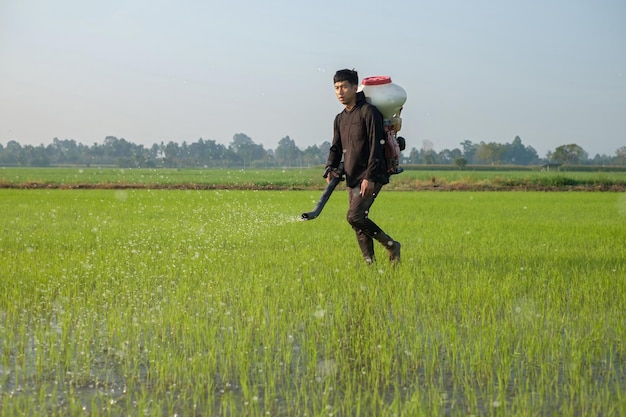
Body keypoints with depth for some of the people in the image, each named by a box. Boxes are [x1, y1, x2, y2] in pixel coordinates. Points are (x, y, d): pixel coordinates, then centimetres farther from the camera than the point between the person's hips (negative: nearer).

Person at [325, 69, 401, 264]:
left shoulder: (368, 112, -8)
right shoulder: (340, 119, 16)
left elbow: (376, 146, -14)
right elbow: (336, 148, 18)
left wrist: (370, 177, -20)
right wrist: (331, 168, -4)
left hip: (370, 177, -8)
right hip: (352, 179, 8)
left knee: (355, 216, -19)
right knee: (359, 225, 6)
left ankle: (390, 245, -4)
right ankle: (369, 262, 13)